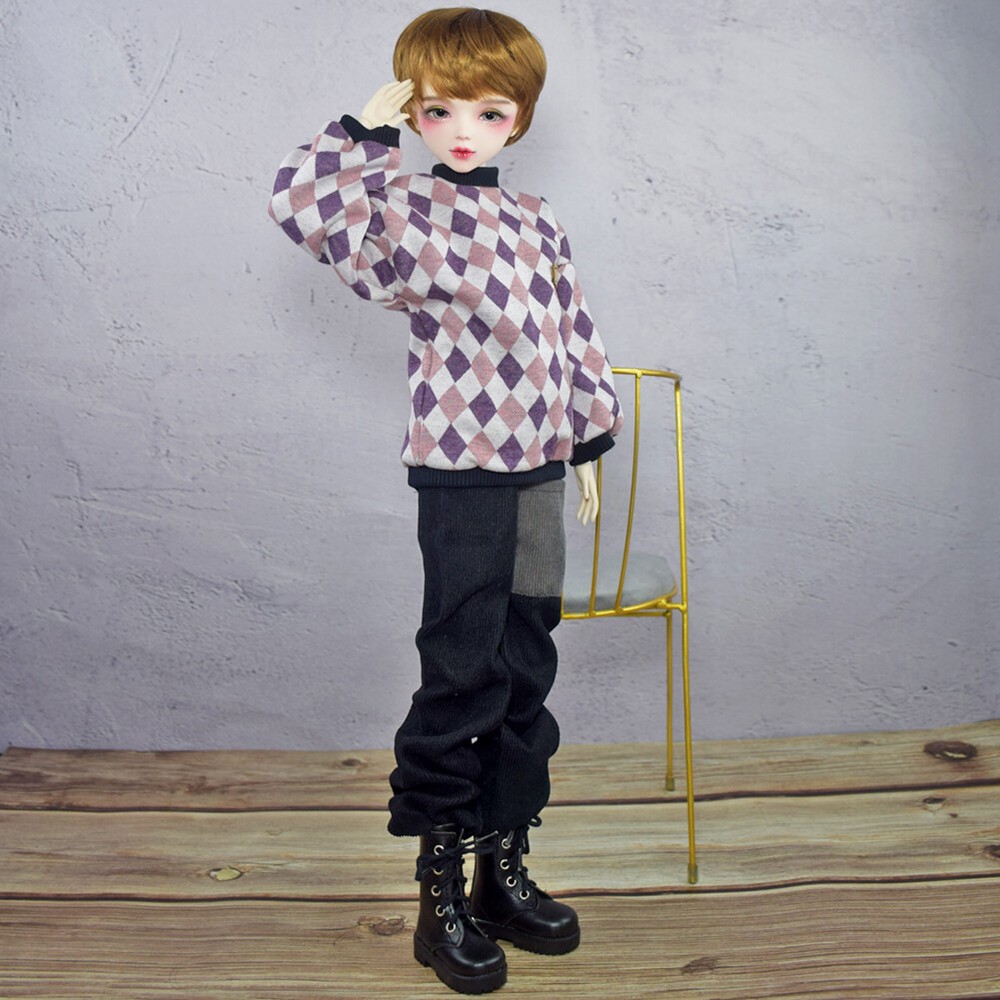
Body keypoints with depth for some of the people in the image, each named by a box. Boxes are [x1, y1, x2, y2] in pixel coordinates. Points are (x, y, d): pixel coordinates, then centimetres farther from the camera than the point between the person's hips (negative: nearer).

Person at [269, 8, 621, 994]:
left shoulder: (538, 222, 13)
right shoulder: (406, 210, -3)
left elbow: (574, 337, 17)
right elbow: (302, 199, -21)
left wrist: (588, 443, 16)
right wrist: (365, 130, -11)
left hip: (537, 474, 6)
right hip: (459, 479, -5)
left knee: (525, 679, 12)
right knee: (461, 682, -1)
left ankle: (504, 870, 27)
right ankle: (440, 890, 15)